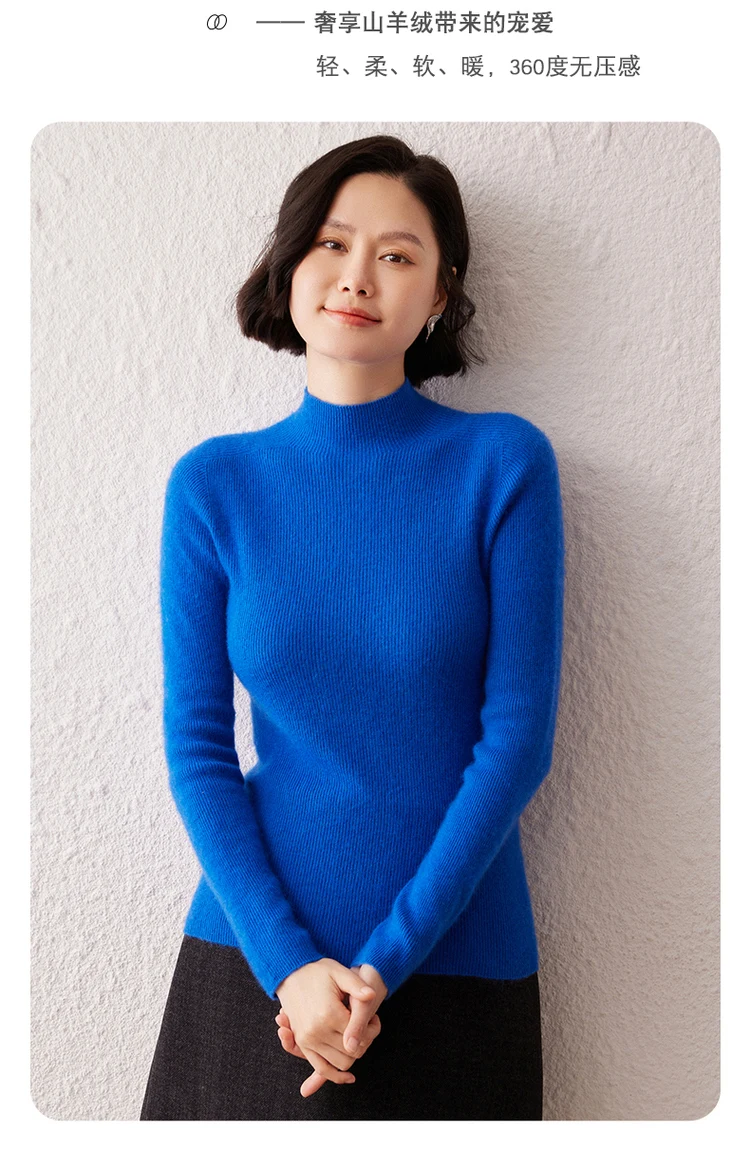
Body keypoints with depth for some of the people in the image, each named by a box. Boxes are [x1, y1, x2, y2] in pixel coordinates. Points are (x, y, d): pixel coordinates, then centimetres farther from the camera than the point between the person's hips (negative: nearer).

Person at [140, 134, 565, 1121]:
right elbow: (197, 745, -3)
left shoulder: (504, 463, -8)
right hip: (254, 957, 1)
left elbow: (518, 735, -10)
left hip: (456, 958, -1)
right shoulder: (214, 484, -3)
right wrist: (287, 960, -12)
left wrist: (385, 960, -13)